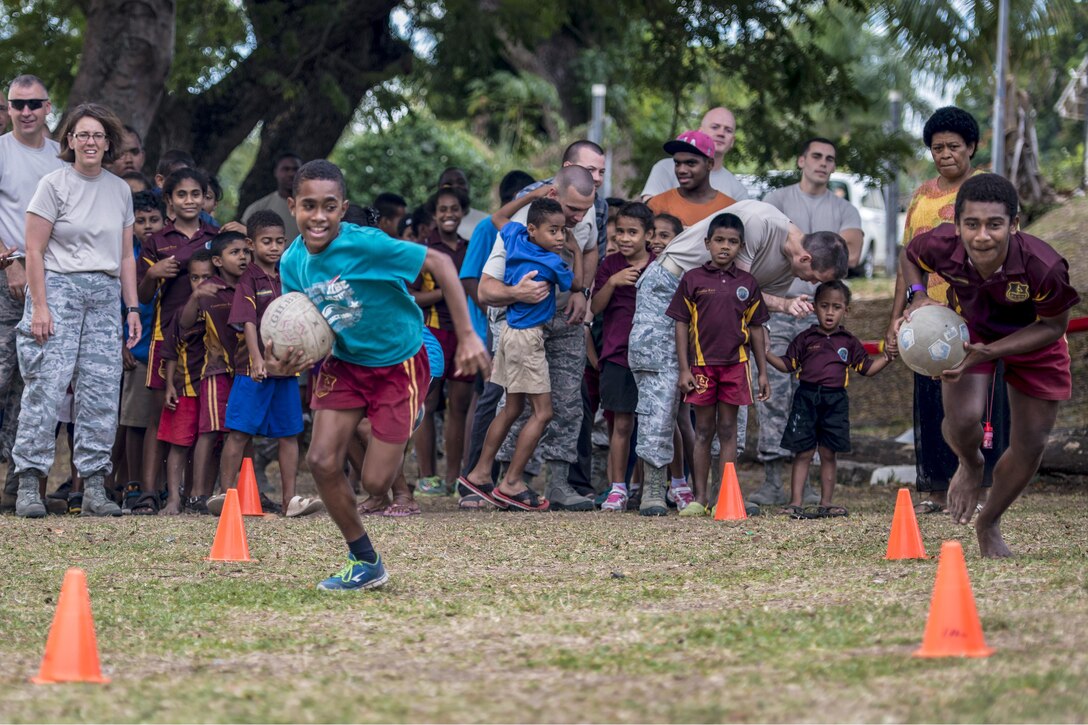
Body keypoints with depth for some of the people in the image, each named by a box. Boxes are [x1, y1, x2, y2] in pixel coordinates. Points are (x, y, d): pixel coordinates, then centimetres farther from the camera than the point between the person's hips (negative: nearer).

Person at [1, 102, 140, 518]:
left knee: (101, 393, 0)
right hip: (60, 287, -5)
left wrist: (132, 307, 11)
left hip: (106, 296, 5)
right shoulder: (54, 184, -2)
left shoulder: (120, 191, 13)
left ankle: (94, 487, 4)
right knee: (45, 387, -12)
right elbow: (34, 250, -6)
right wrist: (40, 305, -13)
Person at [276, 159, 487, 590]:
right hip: (344, 363, 5)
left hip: (398, 364, -5)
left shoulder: (366, 245, -27)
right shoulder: (293, 263, -10)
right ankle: (365, 563, 9)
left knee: (375, 483, -6)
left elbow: (439, 263, -21)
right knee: (322, 461, -10)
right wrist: (287, 362, -23)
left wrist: (467, 337, -22)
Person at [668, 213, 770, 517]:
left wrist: (763, 372, 9)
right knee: (703, 431, 5)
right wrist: (684, 369, -5)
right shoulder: (693, 279, 1)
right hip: (701, 364, -1)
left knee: (727, 430, 4)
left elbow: (756, 329, 11)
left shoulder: (748, 284, 6)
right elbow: (681, 324, 1)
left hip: (735, 365, 1)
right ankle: (700, 498, 10)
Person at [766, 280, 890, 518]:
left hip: (835, 401, 2)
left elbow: (867, 368, 13)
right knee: (803, 453, -2)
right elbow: (787, 365, 8)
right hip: (807, 398, -1)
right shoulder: (805, 339, 5)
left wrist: (887, 358, 0)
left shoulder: (849, 342, 10)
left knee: (828, 454, 6)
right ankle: (796, 502, -1)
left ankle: (826, 503, 12)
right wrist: (765, 352, -4)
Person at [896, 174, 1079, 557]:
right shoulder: (942, 246, -33)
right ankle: (970, 465, 17)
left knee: (1030, 445, 7)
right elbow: (910, 255, -6)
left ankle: (989, 525, 35)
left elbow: (1052, 327, -23)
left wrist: (989, 351, -32)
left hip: (1033, 339, 0)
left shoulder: (1044, 267, -42)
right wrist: (918, 297, -26)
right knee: (963, 418, -22)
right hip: (969, 328, 0)